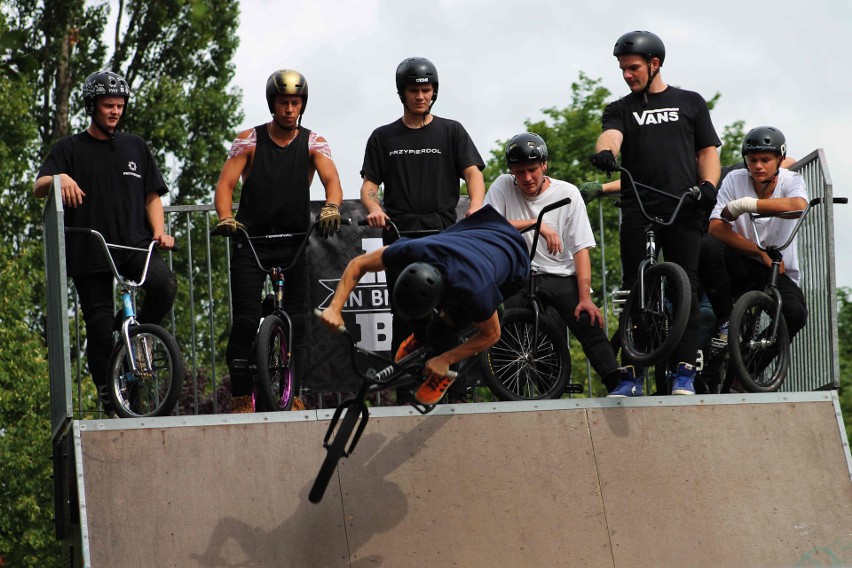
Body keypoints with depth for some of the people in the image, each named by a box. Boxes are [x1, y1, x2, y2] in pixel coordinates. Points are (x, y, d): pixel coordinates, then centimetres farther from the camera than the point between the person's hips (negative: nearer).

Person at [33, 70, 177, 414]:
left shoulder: (135, 147, 17)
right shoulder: (70, 149, 9)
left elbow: (152, 195, 18)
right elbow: (38, 189, -2)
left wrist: (158, 231, 0)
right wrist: (59, 178, -25)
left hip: (134, 245, 1)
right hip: (88, 252, -1)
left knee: (164, 284, -28)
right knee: (99, 326, -4)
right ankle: (110, 401, 8)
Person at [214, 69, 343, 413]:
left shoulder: (313, 143, 2)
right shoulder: (249, 141, 1)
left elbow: (332, 180, -14)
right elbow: (225, 183, -8)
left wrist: (331, 208, -36)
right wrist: (226, 218, -28)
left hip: (295, 240, 1)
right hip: (251, 239, -1)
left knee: (297, 320, -4)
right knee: (246, 321, -8)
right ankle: (242, 398, -2)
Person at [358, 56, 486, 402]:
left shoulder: (451, 131, 11)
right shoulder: (384, 137, 15)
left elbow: (473, 172, 0)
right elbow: (369, 184, 10)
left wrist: (476, 204, -21)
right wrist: (374, 208, -14)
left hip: (443, 232, -1)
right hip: (400, 234, 1)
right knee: (405, 318, -2)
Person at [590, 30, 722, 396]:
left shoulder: (689, 103, 16)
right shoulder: (620, 110, 16)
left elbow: (708, 150, 13)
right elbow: (611, 135, -6)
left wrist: (708, 184, -7)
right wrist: (604, 152, -31)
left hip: (683, 210, -1)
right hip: (638, 211, 1)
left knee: (685, 288, -7)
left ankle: (684, 372, -7)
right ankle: (633, 373, 2)